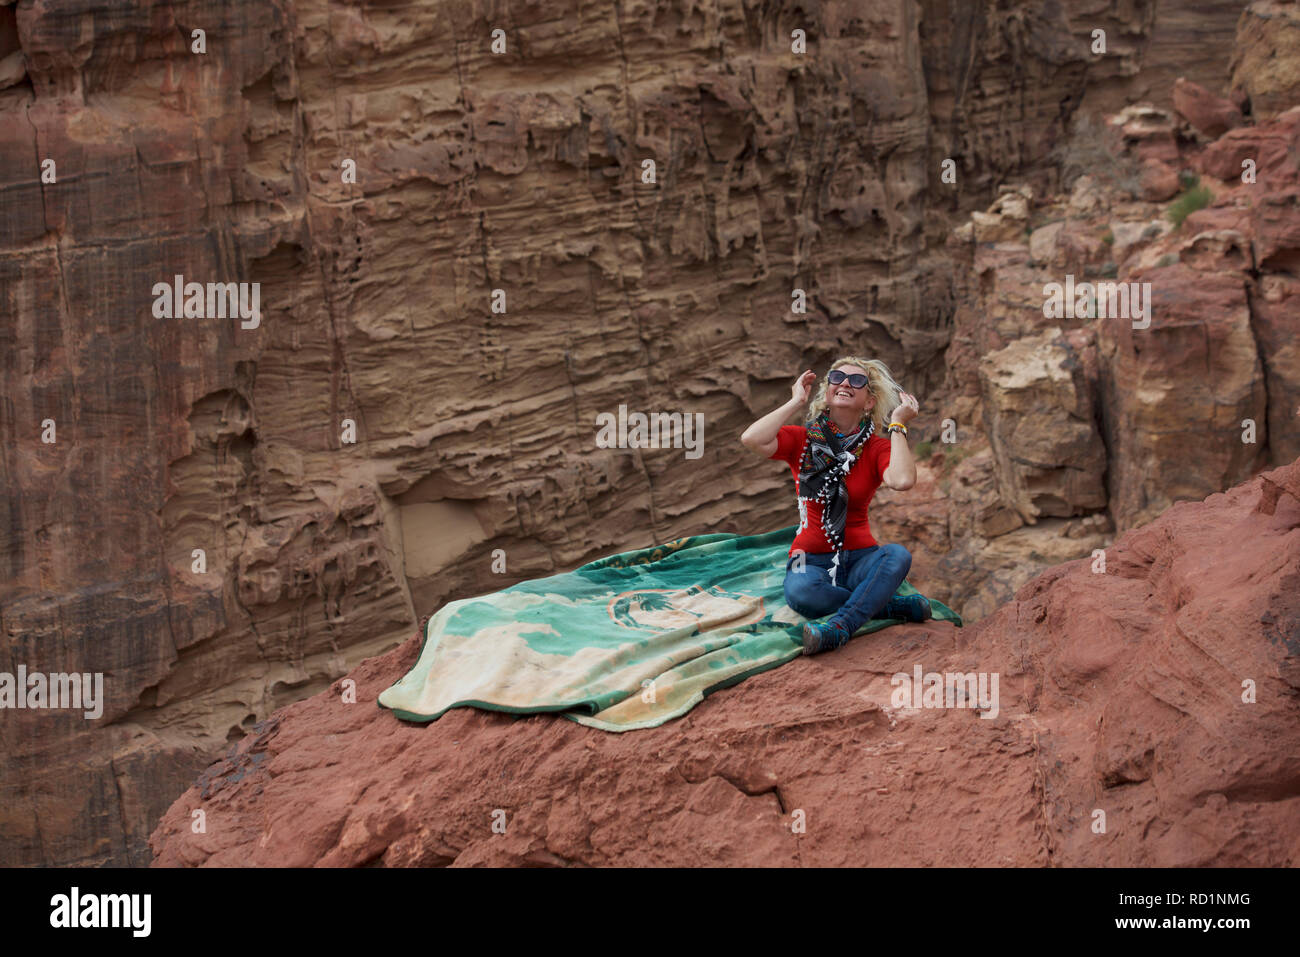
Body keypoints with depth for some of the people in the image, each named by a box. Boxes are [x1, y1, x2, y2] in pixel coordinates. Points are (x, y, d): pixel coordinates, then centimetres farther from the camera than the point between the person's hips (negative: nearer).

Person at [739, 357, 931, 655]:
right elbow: (751, 439, -18)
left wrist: (898, 425, -10)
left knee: (898, 555, -33)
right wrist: (796, 402, -6)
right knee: (799, 591, -36)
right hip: (812, 559, -1)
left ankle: (839, 628, -43)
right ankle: (893, 607, -19)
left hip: (860, 557, 1)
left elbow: (903, 480, -22)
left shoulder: (878, 447, 2)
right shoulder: (802, 440, 3)